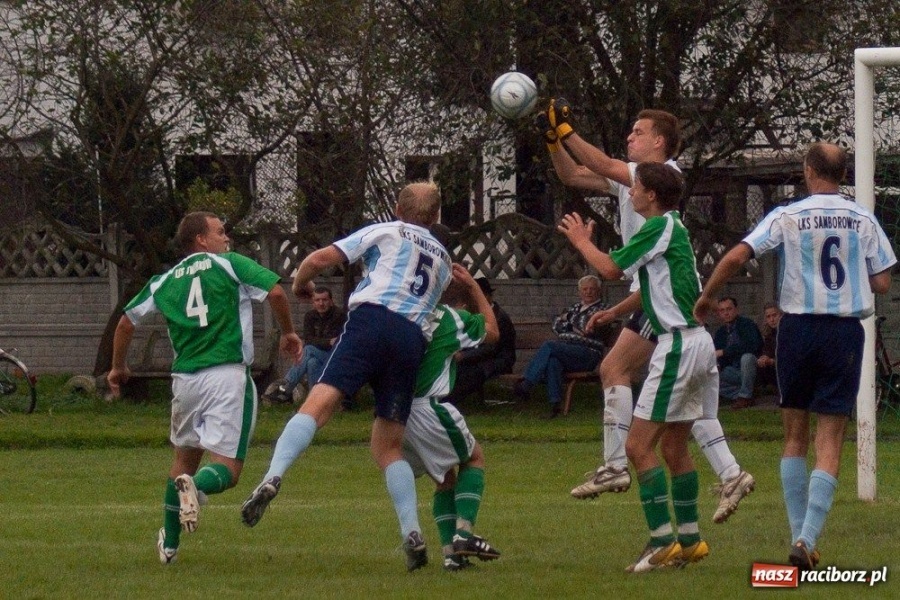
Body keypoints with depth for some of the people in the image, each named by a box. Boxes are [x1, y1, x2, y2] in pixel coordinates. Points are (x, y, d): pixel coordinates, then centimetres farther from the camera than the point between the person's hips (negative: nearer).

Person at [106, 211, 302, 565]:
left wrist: (118, 368, 34)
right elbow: (275, 291, -7)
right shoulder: (230, 265, 4)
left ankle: (169, 545, 24)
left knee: (184, 457, 24)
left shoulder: (164, 282, 15)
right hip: (228, 375, -4)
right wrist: (288, 333, 10)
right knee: (228, 469, -2)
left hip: (185, 378, 4)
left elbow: (127, 322, 18)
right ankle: (196, 486, -36)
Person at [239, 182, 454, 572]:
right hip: (415, 339, 4)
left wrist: (300, 284, 31)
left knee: (318, 404, -18)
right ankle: (412, 535, -4)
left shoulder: (385, 232, 19)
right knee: (388, 447, 11)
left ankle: (273, 477, -41)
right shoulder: (443, 258, 33)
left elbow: (319, 260, 13)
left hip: (373, 317, -4)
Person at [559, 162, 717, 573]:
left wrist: (580, 241, 5)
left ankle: (662, 542, -13)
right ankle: (689, 540, 20)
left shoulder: (661, 227, -11)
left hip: (678, 346, -10)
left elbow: (611, 269, -11)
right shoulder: (673, 228, 16)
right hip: (698, 342, 10)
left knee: (639, 446, -9)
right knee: (674, 447, 16)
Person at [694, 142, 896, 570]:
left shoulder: (788, 217, -3)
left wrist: (705, 298, 3)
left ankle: (799, 535, 12)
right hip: (846, 331, 0)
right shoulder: (864, 221, 0)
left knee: (794, 435, 14)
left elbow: (736, 257, -11)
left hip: (798, 327, 0)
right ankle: (808, 539, -14)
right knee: (829, 442, -1)